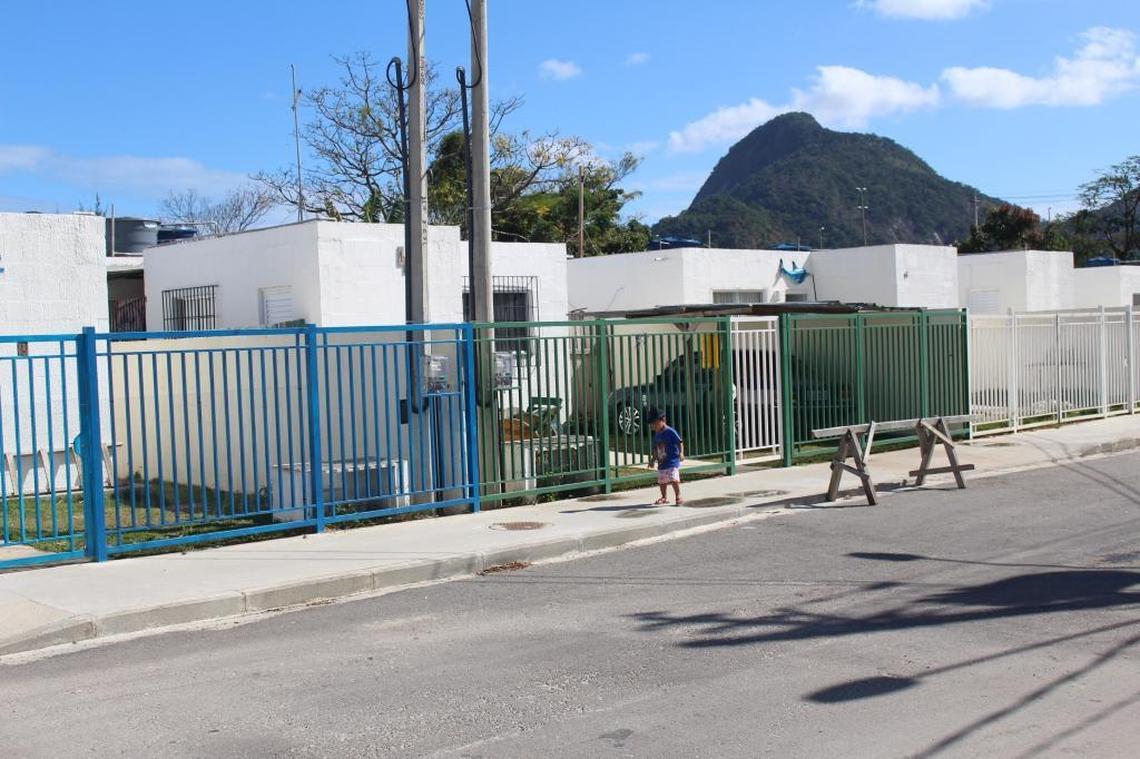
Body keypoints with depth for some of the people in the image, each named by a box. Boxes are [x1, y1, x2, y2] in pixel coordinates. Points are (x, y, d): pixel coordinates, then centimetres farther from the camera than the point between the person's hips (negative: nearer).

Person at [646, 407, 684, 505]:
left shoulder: (670, 432, -11)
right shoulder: (657, 435, 12)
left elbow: (680, 443, -12)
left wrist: (681, 453, -23)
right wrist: (653, 460, 16)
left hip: (672, 461, -8)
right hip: (661, 463, 8)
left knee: (674, 479, -17)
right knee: (661, 481, 13)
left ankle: (678, 497, -10)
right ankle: (664, 497, 28)